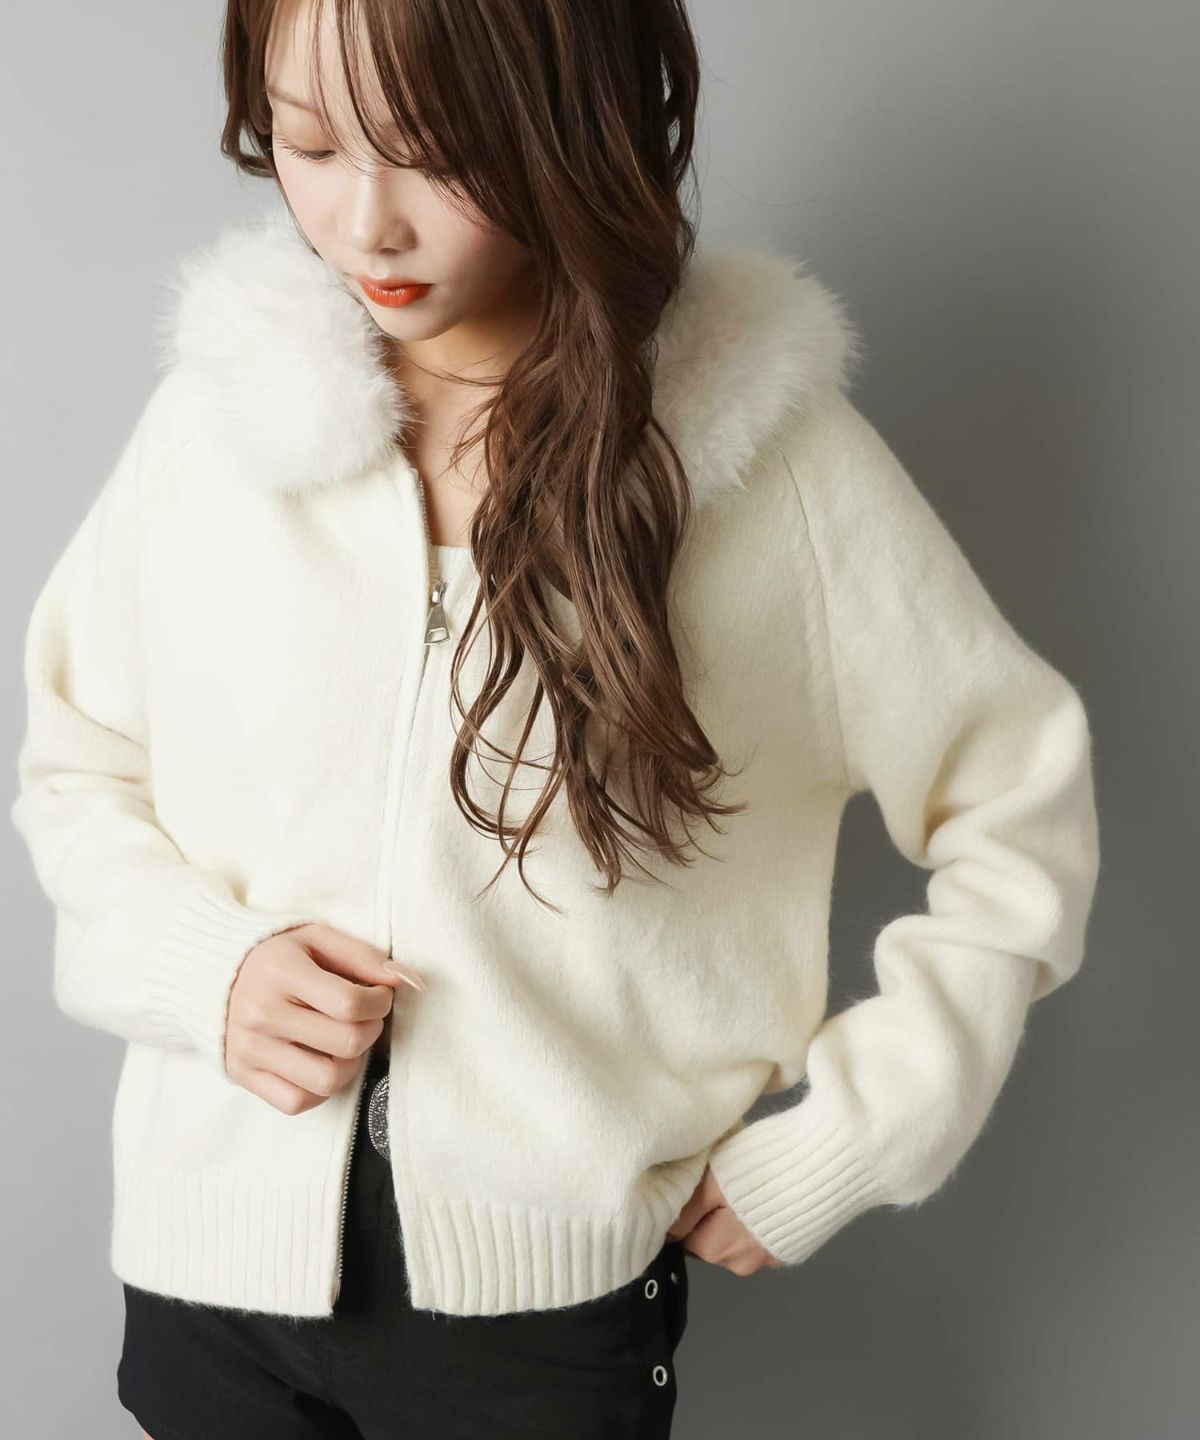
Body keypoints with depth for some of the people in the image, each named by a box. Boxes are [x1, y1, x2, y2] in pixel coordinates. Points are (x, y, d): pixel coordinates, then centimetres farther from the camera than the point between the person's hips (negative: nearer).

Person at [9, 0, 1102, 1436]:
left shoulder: (769, 446, -12)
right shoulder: (217, 415, -5)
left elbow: (1021, 811, -3)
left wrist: (828, 1151, -6)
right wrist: (197, 965, -11)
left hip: (549, 1295, -2)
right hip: (211, 1257, 3)